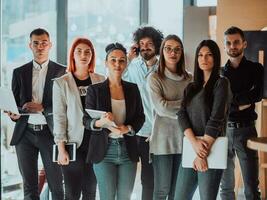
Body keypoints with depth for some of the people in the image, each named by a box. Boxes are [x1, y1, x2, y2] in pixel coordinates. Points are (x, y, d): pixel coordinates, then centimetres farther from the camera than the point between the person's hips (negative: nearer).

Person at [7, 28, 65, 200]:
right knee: (29, 186, 5)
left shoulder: (61, 71, 3)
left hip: (50, 132, -2)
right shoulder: (19, 72, 11)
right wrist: (13, 114, -12)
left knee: (56, 185, -1)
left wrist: (42, 108, -15)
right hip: (25, 133, 2)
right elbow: (14, 102, 11)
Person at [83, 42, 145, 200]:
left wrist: (127, 128, -13)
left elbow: (140, 117, 7)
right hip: (104, 150, -3)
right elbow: (86, 121, -2)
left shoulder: (133, 89, 8)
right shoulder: (95, 90, -1)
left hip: (128, 150, 3)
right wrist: (101, 122, -23)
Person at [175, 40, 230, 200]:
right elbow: (182, 115, 2)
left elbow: (216, 119, -11)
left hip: (211, 150, -6)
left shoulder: (221, 83, -2)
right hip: (190, 149, 6)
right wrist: (194, 142, -16)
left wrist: (203, 154, -15)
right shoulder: (191, 87, 16)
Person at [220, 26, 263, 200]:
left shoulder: (255, 68, 4)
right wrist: (240, 103, -12)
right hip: (223, 130, 2)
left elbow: (257, 95, -12)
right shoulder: (220, 73, 9)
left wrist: (229, 101, -10)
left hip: (246, 129, -2)